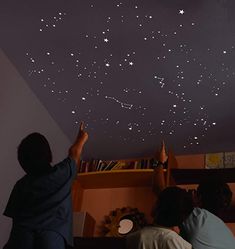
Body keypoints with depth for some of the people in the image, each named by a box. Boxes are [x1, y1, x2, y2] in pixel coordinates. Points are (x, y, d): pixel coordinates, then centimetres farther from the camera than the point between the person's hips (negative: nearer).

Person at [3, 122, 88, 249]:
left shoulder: (21, 184, 15)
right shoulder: (61, 173, 10)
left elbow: (15, 215, 14)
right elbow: (74, 153, 30)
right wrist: (81, 138, 49)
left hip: (21, 235, 3)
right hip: (52, 234, -3)